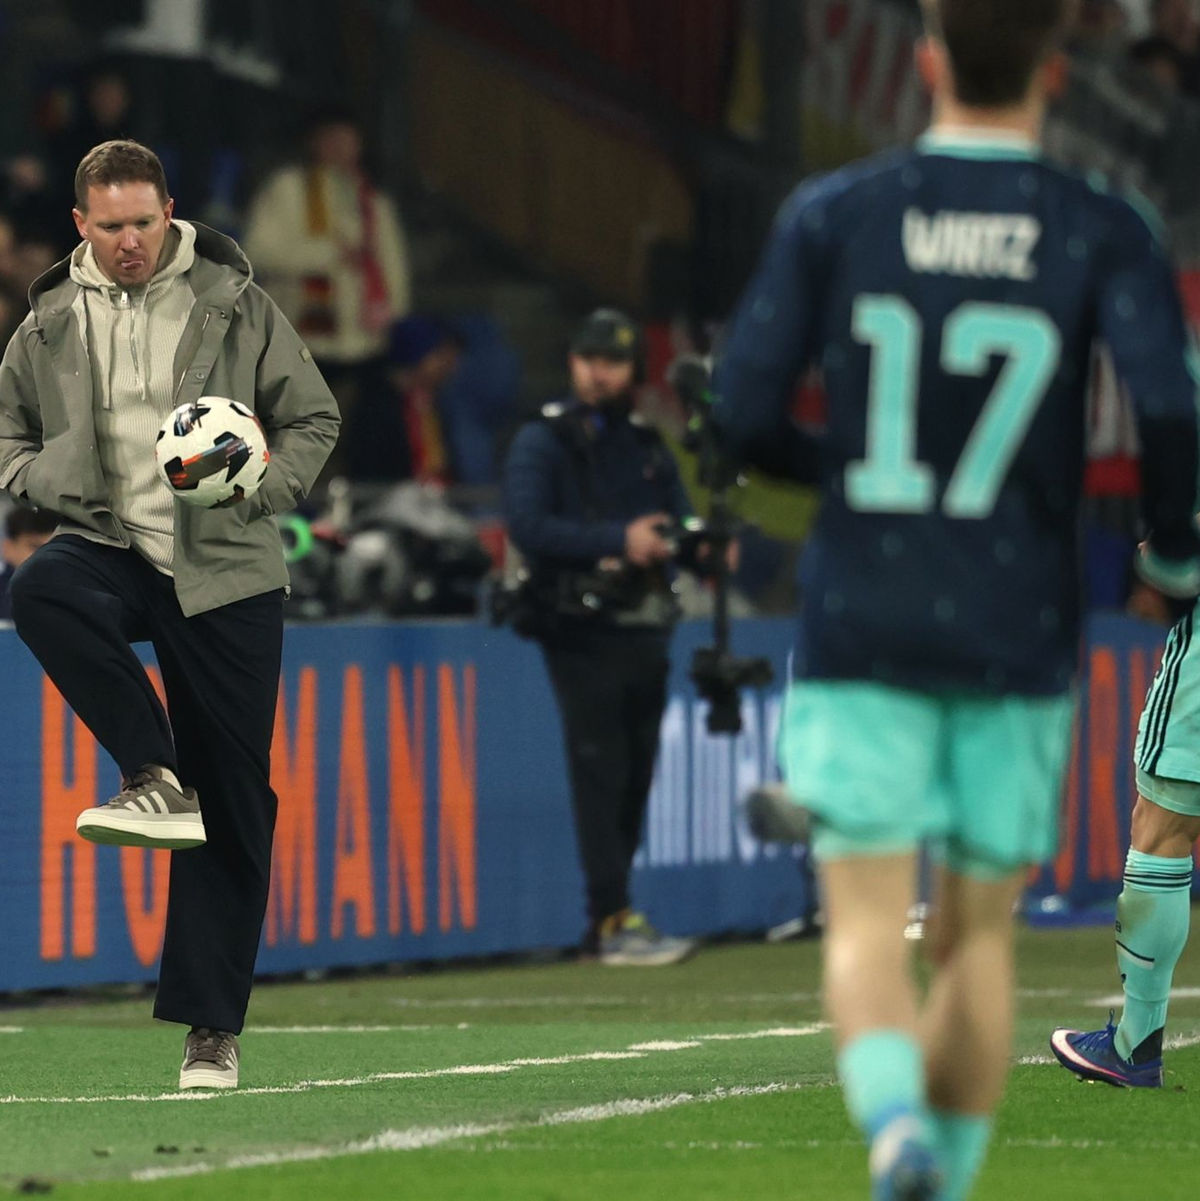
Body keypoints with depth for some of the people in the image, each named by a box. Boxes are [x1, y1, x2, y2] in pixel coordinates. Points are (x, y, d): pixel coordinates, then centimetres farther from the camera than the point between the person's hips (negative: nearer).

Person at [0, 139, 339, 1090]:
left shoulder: (234, 301, 2)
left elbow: (314, 419, 7)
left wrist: (263, 488, -12)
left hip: (226, 573, -1)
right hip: (111, 549, 1)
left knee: (234, 804, -2)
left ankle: (211, 1028, 5)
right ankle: (157, 782, -27)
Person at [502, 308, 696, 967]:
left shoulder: (647, 448, 19)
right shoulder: (543, 442, 0)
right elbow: (527, 525, -14)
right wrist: (617, 541, -20)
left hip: (644, 633, 6)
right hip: (582, 634, -6)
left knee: (635, 775, 7)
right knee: (599, 773, -11)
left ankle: (607, 916, 14)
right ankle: (614, 919, -14)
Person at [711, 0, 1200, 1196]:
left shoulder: (831, 215, 0)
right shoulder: (1102, 233, -2)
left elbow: (739, 413, -4)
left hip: (860, 629, 0)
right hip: (1017, 635, 0)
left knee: (867, 919, -3)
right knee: (977, 934, 13)